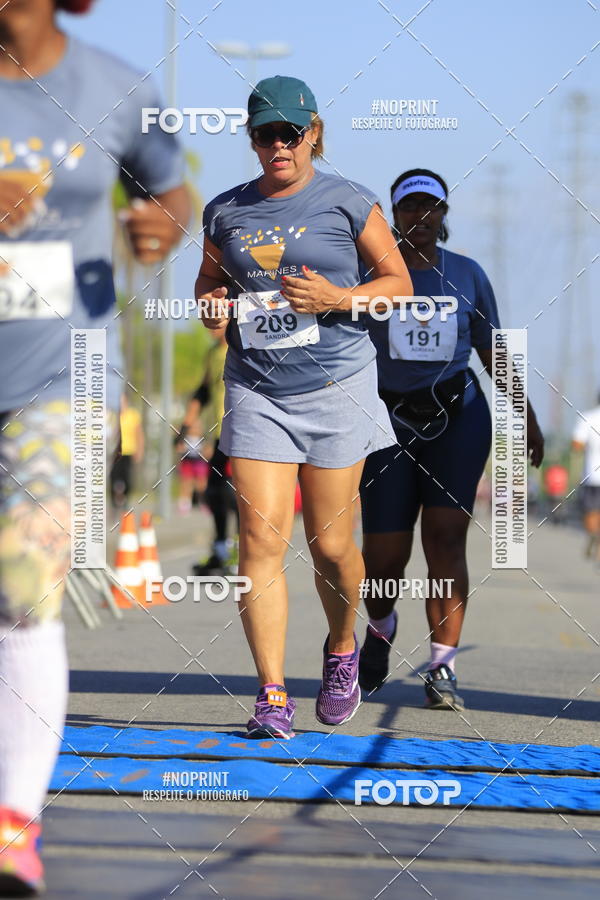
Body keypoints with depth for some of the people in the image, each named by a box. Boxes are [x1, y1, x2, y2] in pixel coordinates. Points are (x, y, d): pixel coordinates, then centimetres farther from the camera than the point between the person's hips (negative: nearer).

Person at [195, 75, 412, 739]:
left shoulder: (348, 203, 0)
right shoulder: (226, 212, 9)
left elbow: (399, 282, 4)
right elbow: (209, 279, 25)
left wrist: (338, 298, -13)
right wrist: (211, 305, 1)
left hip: (336, 386, -2)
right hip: (256, 391, 2)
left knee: (329, 545, 2)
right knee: (260, 541, -9)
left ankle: (342, 648, 32)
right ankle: (271, 696, -8)